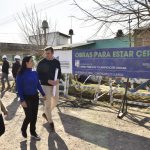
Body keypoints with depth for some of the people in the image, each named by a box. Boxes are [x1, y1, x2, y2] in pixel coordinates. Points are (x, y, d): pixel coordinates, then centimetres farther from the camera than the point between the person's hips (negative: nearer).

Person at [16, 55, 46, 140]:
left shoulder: (35, 73, 1)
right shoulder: (21, 74, -13)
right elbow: (19, 88, -12)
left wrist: (43, 94, 12)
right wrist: (22, 100, -17)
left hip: (35, 97, 5)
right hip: (26, 98, -5)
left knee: (34, 116, 11)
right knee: (29, 116, -1)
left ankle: (33, 132, 29)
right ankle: (23, 129, 29)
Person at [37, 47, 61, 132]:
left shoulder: (57, 62, 2)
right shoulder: (41, 63, -11)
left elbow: (59, 72, 9)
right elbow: (39, 75, -11)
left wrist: (58, 79, -12)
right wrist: (48, 81, -23)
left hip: (55, 84, 5)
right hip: (46, 85, -5)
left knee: (55, 101, 16)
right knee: (48, 104, -2)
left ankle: (45, 114, 40)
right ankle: (51, 123, 13)